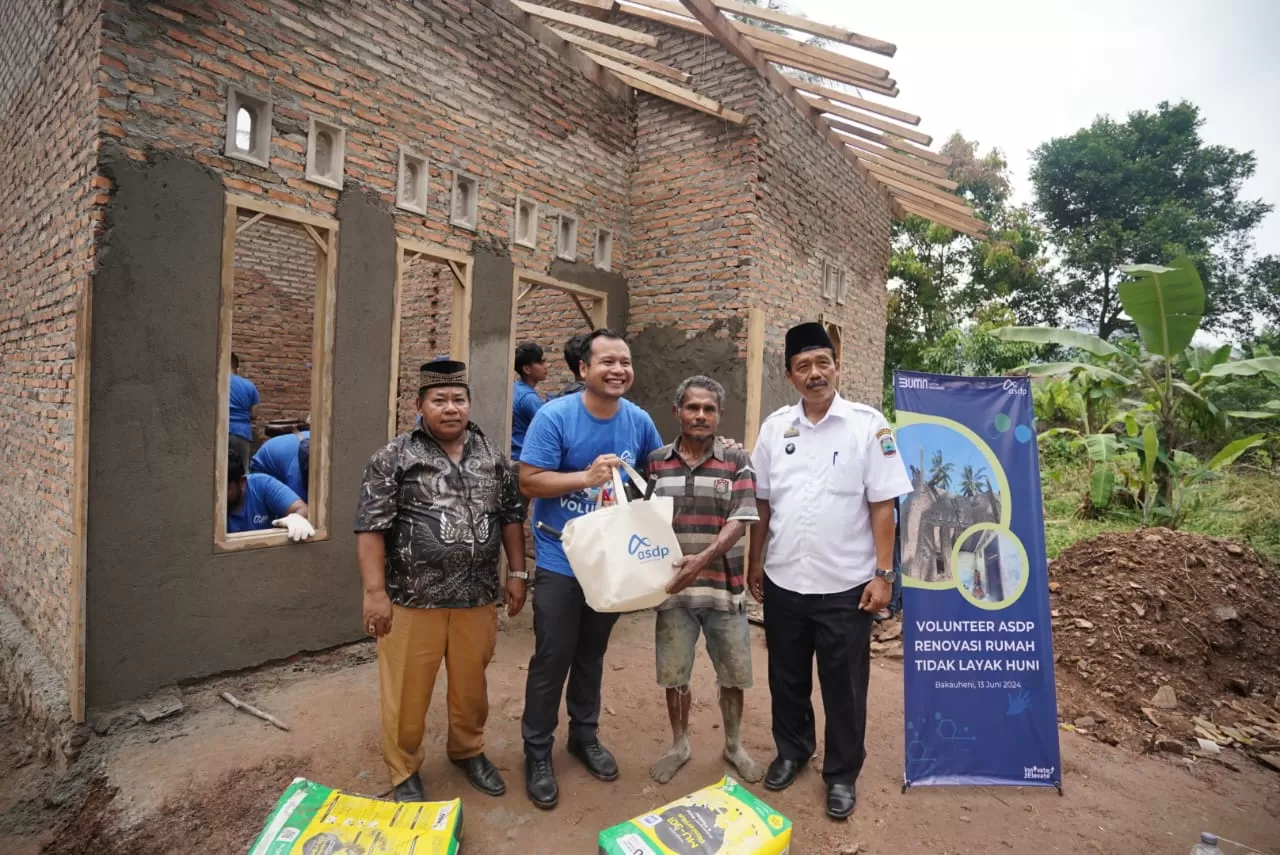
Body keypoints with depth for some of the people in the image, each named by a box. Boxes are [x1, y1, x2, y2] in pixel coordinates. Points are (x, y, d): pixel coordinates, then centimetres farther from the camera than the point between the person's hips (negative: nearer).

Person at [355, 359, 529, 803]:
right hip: (412, 599, -3)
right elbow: (371, 527, -10)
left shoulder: (492, 455, 4)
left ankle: (469, 751, 42)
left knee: (471, 684, 18)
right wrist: (375, 592, -14)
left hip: (477, 597, 4)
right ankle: (404, 772, 33)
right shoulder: (394, 457, -8)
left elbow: (511, 516, 10)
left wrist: (517, 573, 7)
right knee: (407, 693, 10)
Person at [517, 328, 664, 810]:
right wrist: (587, 476, -30)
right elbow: (529, 482, -19)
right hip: (561, 561, -4)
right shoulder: (554, 416, -16)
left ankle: (585, 735, 39)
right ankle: (537, 751, 25)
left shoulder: (639, 421, -3)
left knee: (593, 654, 19)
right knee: (552, 658, 5)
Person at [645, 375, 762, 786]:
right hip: (672, 588, 1)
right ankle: (679, 745, 37)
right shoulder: (656, 462, 2)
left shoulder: (737, 462, -3)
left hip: (724, 588, -1)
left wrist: (703, 559, -26)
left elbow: (739, 522, -12)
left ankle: (734, 746, 38)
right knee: (673, 674, 14)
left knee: (733, 675, 14)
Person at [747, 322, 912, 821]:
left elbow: (883, 506, -8)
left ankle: (842, 774, 34)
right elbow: (762, 502, 8)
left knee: (843, 687, 12)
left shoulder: (868, 425, -8)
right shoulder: (775, 427, 2)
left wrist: (883, 574, -10)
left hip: (845, 585, -3)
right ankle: (791, 751, 43)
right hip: (782, 582, 3)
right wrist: (755, 562, 9)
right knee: (787, 678, 19)